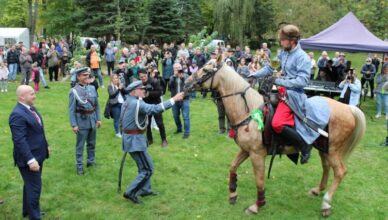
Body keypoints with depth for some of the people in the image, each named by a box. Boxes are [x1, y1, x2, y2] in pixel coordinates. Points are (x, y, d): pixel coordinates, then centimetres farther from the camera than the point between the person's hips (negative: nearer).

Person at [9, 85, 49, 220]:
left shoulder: (31, 108, 7)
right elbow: (20, 140, -28)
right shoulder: (18, 114, -23)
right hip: (29, 158, -9)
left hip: (38, 155, 9)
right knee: (34, 187, 0)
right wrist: (30, 160, -30)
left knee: (30, 185, 23)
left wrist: (45, 146, 23)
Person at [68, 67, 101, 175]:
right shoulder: (74, 91, -11)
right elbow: (71, 110, -11)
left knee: (92, 143, 18)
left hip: (92, 120, 5)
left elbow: (97, 105, 8)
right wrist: (73, 125, -14)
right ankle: (80, 166, 12)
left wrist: (98, 119, 6)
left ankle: (91, 161, 34)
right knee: (80, 145, 4)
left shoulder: (92, 88, 3)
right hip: (82, 121, -5)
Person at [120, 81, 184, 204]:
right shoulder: (137, 104, -21)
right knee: (147, 169, -5)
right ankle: (130, 192, -1)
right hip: (135, 140, -11)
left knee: (144, 165, 21)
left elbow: (122, 120, 19)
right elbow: (155, 109, -32)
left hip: (130, 137, 11)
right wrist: (174, 99, -30)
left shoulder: (128, 102, 11)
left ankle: (145, 190, 31)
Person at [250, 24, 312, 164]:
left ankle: (305, 145, -6)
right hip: (282, 92, 9)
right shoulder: (283, 53, 10)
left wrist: (280, 81, -22)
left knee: (277, 124, -25)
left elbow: (303, 80, -19)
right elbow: (270, 68, 18)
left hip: (292, 95, -9)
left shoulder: (303, 57, -12)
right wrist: (254, 75, 6)